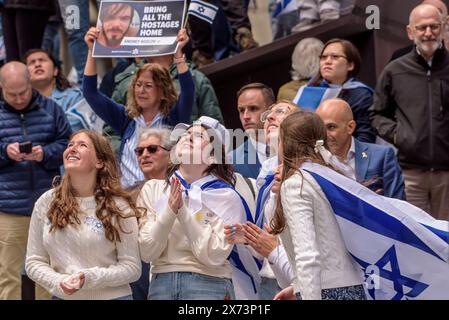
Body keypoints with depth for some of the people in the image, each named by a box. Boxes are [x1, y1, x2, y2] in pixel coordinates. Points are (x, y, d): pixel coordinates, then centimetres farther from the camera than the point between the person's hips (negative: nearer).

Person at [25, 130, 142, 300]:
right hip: (61, 296, 2)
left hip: (110, 295, -2)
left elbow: (131, 267, -8)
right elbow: (34, 262, 1)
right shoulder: (46, 203, -1)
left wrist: (90, 279, -21)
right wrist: (58, 283, -17)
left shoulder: (118, 207, -8)